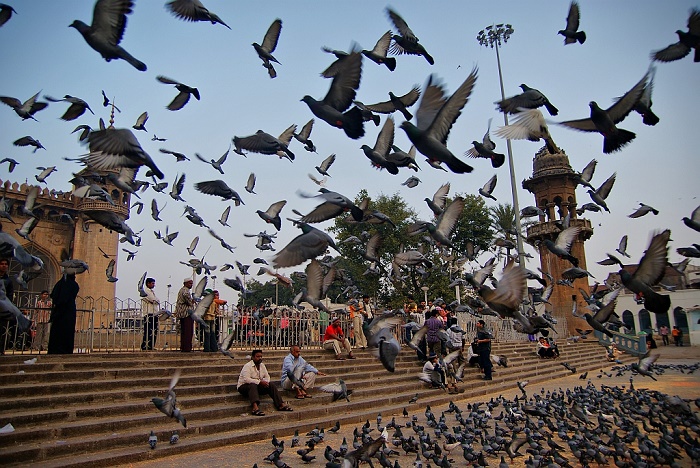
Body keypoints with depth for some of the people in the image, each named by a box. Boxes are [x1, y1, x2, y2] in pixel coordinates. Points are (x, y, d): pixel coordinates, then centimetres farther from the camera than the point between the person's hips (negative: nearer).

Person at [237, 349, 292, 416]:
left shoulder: (262, 365, 8)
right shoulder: (247, 366, -15)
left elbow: (267, 376, 12)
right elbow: (246, 379, -27)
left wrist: (266, 382, -12)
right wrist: (260, 382, -30)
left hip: (257, 385, 7)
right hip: (244, 386, -7)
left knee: (271, 384, -14)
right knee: (253, 385, -39)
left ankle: (281, 404, -20)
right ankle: (255, 407, -60)